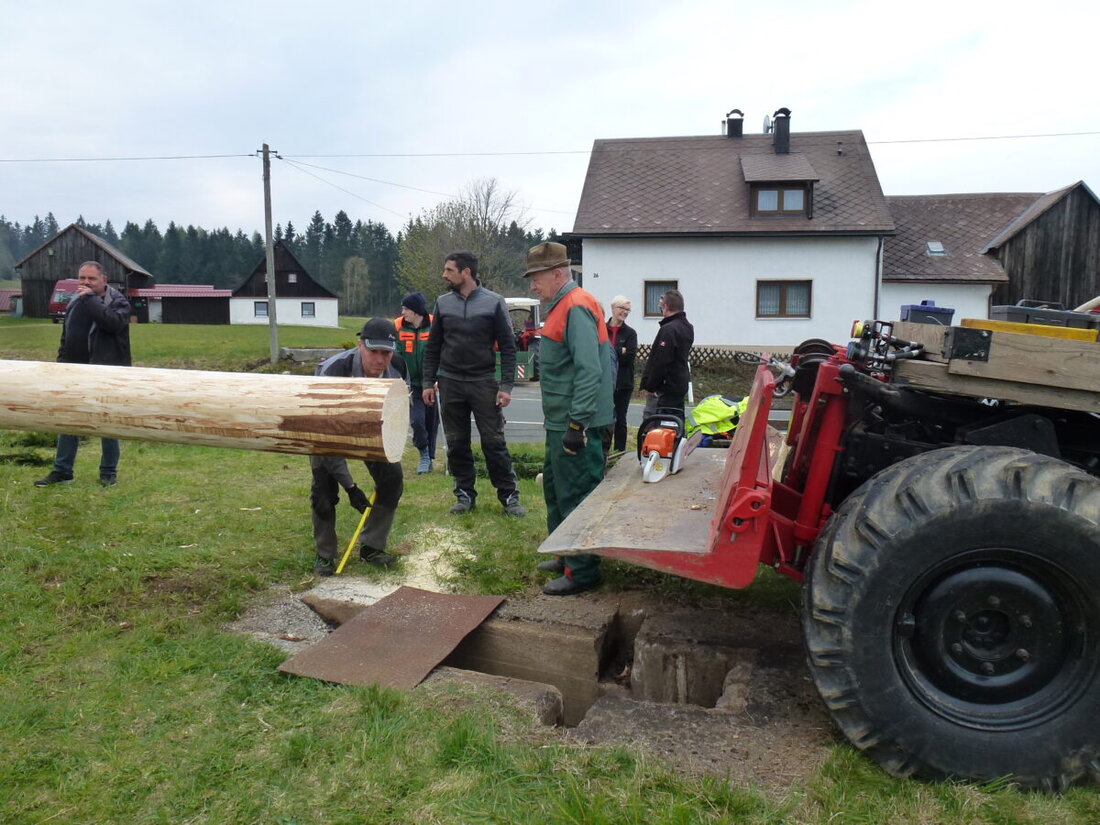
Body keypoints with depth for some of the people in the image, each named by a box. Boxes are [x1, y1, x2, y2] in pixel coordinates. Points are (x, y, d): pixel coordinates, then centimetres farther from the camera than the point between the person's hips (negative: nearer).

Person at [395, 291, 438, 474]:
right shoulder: (398, 327, -5)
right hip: (413, 385, 0)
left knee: (432, 423, 9)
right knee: (417, 421, -12)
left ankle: (429, 459, 27)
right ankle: (424, 456, 9)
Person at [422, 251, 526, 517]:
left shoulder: (493, 302, -3)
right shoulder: (443, 303, 7)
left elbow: (508, 346, -3)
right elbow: (433, 347, 11)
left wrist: (506, 385, -9)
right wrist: (428, 382, 5)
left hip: (483, 383, -3)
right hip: (450, 383, 3)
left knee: (494, 442, -1)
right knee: (457, 443, 8)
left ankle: (509, 495, 8)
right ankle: (465, 494, 20)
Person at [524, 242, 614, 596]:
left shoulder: (576, 307, -17)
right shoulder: (564, 306, 16)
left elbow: (589, 370, -25)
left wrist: (578, 424, -26)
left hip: (575, 423, -11)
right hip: (561, 421, 11)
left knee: (575, 495, -3)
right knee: (555, 486, 20)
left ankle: (582, 572, 7)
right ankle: (567, 555, 33)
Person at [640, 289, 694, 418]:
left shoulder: (668, 329, -17)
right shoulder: (688, 328, 14)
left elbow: (660, 362, -21)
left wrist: (650, 386, -14)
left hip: (665, 389, -10)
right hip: (681, 386, 10)